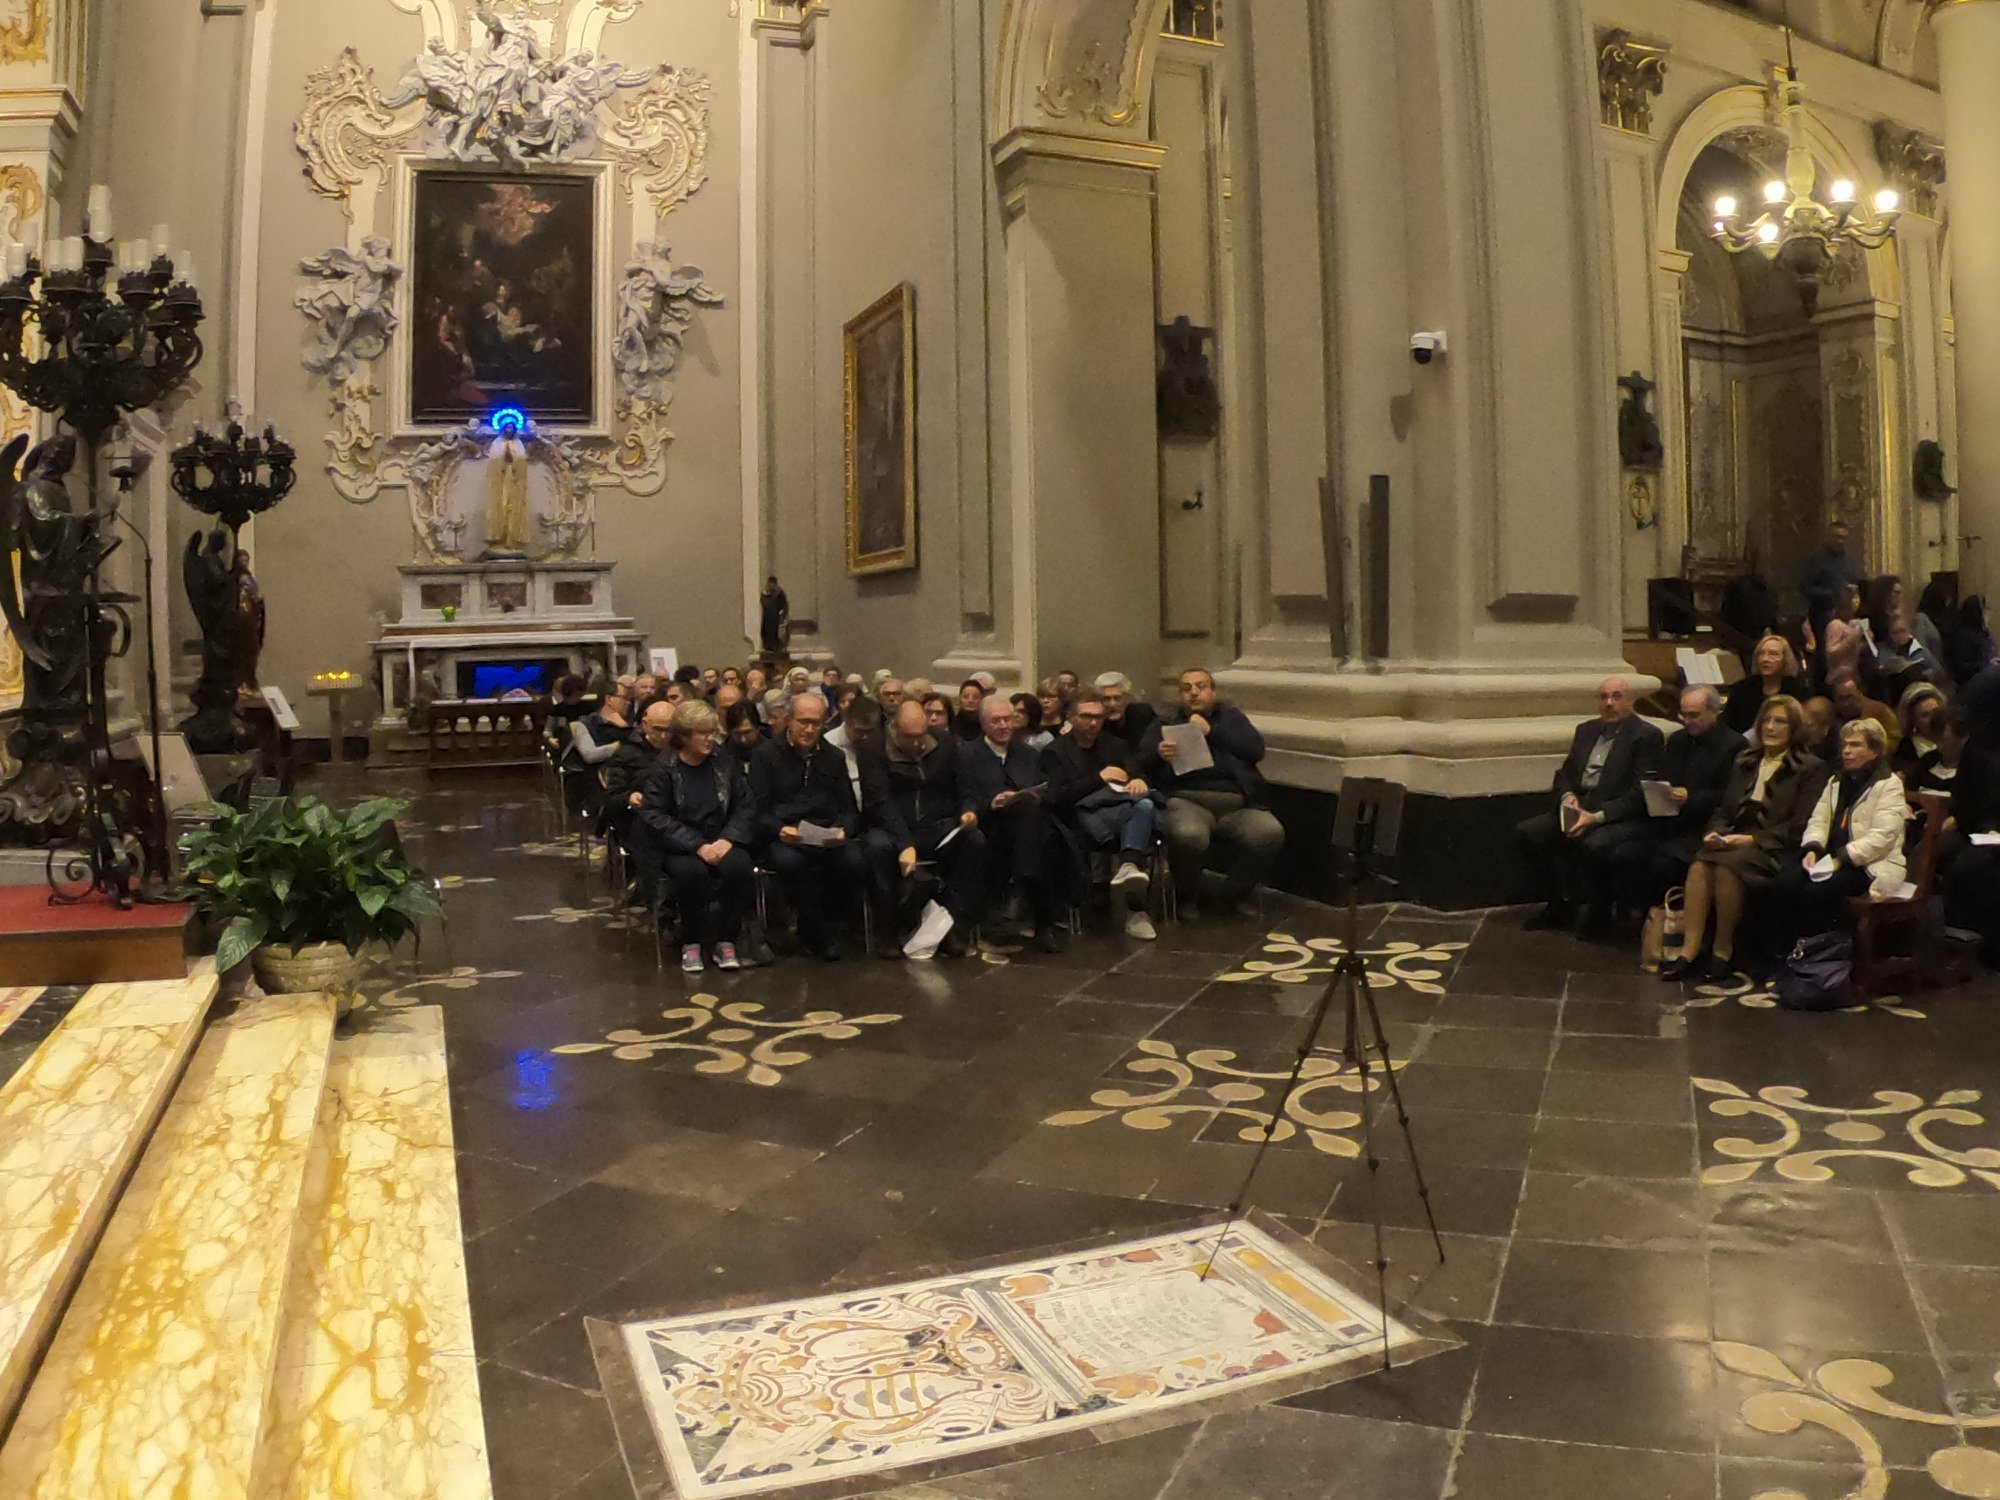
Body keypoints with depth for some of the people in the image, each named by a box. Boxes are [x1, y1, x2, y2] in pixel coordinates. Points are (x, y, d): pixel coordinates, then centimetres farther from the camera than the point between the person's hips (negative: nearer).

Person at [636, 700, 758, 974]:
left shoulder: (726, 766, 8)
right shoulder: (663, 770, -2)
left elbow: (746, 808, 5)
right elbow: (653, 818, -11)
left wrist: (728, 840, -15)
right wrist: (698, 846, -21)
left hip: (720, 842, 3)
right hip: (679, 847, -2)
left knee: (740, 867, -30)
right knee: (691, 871, -35)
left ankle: (725, 940, -10)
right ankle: (691, 942, -12)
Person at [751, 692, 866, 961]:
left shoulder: (834, 757, 19)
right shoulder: (765, 754, 7)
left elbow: (850, 809, 15)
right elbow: (758, 809, 1)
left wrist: (842, 830, -8)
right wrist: (779, 830, -20)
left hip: (827, 838, 3)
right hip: (783, 838, -3)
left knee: (856, 863, -30)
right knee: (789, 862, -38)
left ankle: (817, 917, 0)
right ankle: (820, 932, -15)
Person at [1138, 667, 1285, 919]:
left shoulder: (1231, 717, 24)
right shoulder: (1164, 724, 22)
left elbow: (1256, 749, 6)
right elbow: (1142, 763, 8)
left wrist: (1211, 731, 0)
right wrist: (1159, 754, -15)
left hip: (1237, 804, 2)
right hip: (1187, 800, -2)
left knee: (1271, 834, -28)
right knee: (1188, 836, -37)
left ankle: (1236, 893, 0)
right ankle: (1186, 897, -6)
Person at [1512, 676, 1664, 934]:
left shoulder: (1646, 735, -4)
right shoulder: (1586, 730, 17)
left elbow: (1641, 793, -13)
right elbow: (1564, 773, 20)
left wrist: (1597, 816, -22)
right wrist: (1567, 796, -4)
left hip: (1621, 816, -7)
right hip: (1579, 807, 7)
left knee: (1593, 845, -37)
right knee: (1526, 832, -12)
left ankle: (1599, 913, -10)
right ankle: (1561, 905, 2)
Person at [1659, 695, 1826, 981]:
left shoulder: (1810, 769, 3)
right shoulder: (1744, 762, 22)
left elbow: (1799, 827, -6)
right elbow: (1722, 810, 20)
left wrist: (1752, 839, -15)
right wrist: (1716, 833, -2)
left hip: (1775, 850, -5)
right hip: (1734, 843, 5)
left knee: (1727, 865, -35)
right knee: (1700, 864, -29)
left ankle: (1723, 951, -21)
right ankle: (1689, 951, -33)